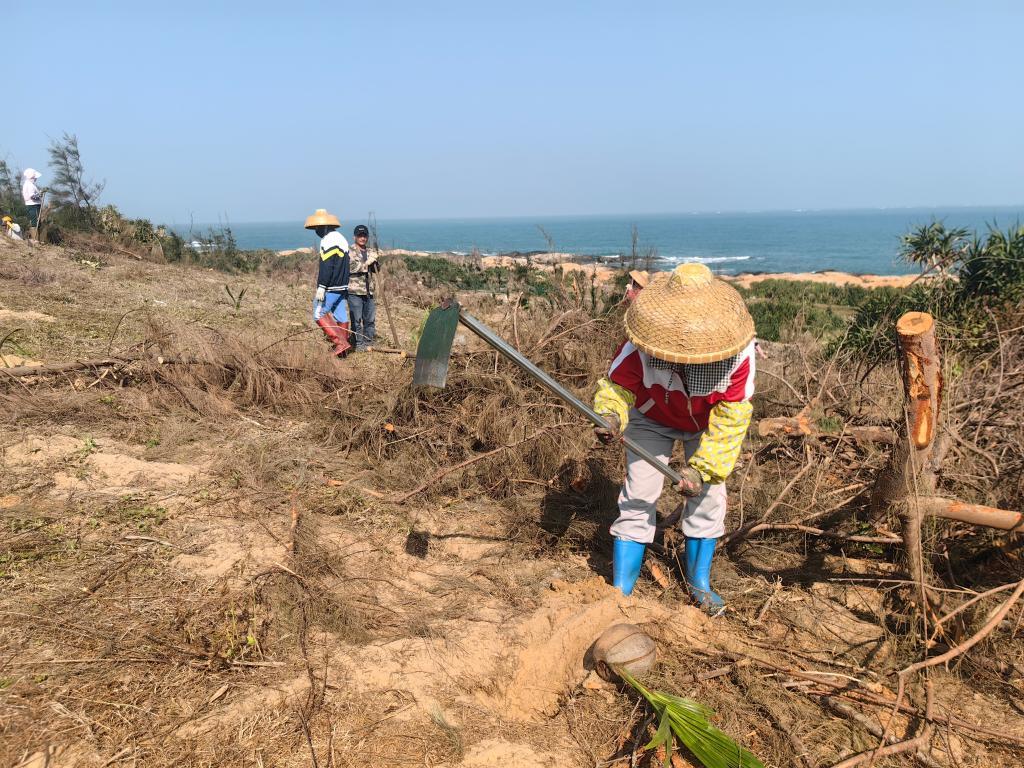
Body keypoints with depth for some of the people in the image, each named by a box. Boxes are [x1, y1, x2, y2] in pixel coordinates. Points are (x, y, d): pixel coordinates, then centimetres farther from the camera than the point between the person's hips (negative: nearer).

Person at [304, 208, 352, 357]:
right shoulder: (341, 238, 17)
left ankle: (340, 342, -12)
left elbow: (326, 266, -21)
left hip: (331, 288, -9)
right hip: (343, 286, 9)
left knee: (319, 314, -4)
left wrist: (321, 287, -21)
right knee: (341, 315, 10)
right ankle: (343, 349, 12)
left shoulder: (328, 240, -14)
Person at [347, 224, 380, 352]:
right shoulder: (350, 252, -5)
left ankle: (368, 343, 21)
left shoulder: (369, 252, 14)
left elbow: (376, 270, 15)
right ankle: (359, 345, 5)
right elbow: (352, 268, -18)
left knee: (370, 319, 10)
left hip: (368, 291, 6)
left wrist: (375, 261, -6)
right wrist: (368, 261, -23)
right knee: (357, 320, -2)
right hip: (355, 291, -6)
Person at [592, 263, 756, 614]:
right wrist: (610, 416, -47)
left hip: (707, 423, 1)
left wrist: (702, 467, -33)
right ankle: (620, 589, 0)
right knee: (638, 496, -8)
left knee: (708, 494, -2)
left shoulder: (737, 352, -35)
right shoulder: (640, 347, -37)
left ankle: (699, 583, 18)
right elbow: (616, 385, -23)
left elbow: (731, 418, -28)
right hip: (652, 419, -1)